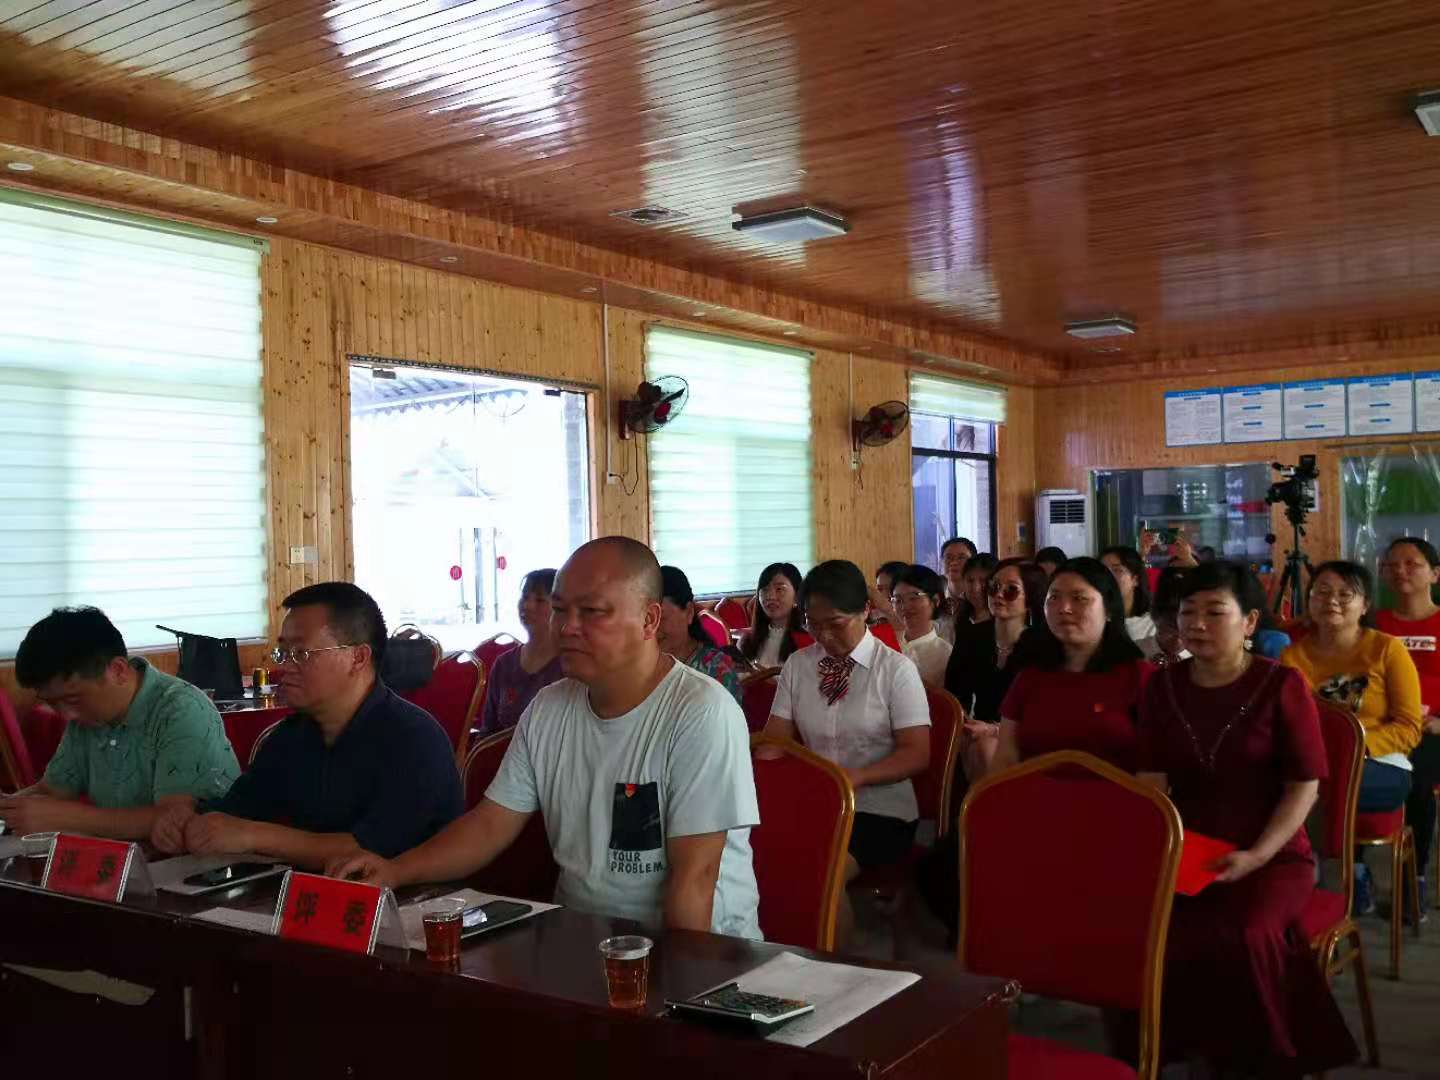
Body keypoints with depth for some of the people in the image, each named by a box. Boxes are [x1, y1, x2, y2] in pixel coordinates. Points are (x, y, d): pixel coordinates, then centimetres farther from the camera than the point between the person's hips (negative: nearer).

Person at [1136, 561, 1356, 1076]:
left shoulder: (1282, 685, -6)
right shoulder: (1162, 686, 5)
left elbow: (1304, 786, -7)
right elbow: (1152, 779, 4)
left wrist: (1256, 856, -18)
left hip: (1275, 855, -3)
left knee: (1241, 940, -31)